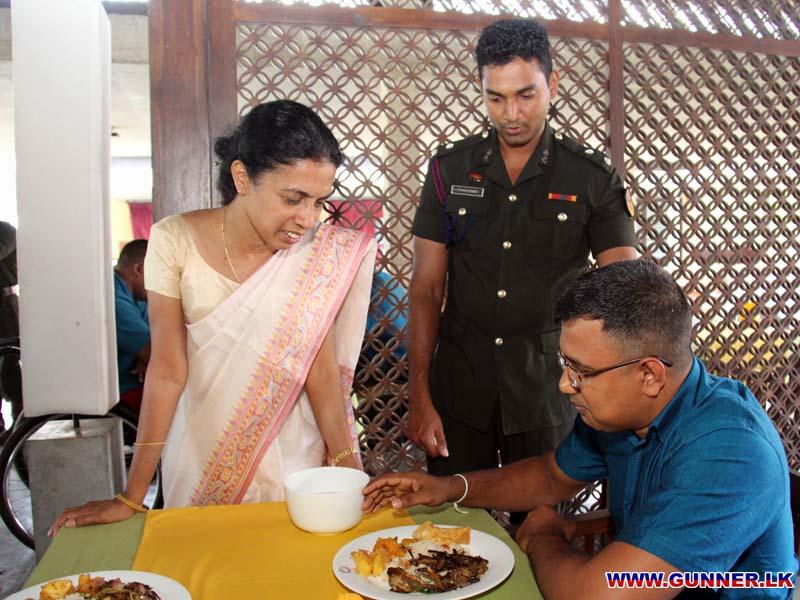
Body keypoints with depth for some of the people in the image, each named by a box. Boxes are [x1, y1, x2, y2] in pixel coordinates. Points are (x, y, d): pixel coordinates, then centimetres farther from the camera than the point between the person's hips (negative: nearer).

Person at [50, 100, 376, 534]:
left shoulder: (321, 250, -12)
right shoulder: (175, 240, -15)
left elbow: (321, 365, -12)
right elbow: (167, 370, -14)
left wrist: (349, 468, -18)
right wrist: (132, 496, -13)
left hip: (291, 457, 0)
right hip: (201, 457, 0)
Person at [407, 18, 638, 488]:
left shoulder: (592, 177, -3)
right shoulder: (450, 169, 0)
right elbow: (427, 288, 0)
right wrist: (420, 397, -5)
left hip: (546, 385, -1)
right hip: (458, 383, 1)